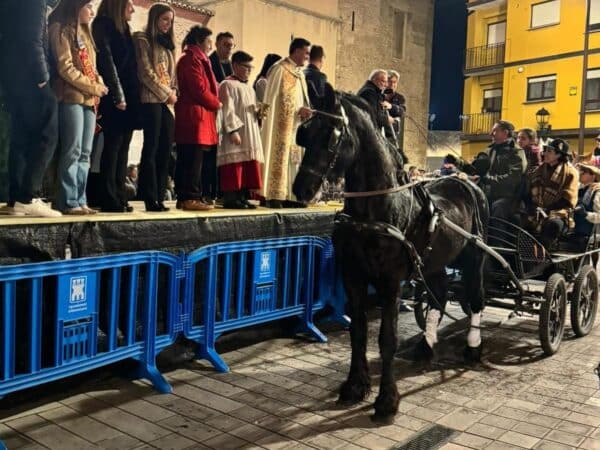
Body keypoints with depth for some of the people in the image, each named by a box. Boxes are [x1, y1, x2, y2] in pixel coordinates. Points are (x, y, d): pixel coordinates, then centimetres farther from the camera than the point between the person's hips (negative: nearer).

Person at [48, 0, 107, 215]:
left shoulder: (84, 32, 23)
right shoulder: (61, 29, -2)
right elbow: (65, 68, -11)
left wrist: (99, 86, 4)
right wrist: (95, 88, -9)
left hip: (89, 99, 8)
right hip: (71, 97, -8)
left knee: (85, 153, 4)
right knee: (73, 151, -10)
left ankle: (79, 200, 6)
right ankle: (69, 202, -7)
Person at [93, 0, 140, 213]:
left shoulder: (123, 29, 22)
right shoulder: (104, 26, -2)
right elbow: (106, 62, -11)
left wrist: (132, 96, 8)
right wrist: (118, 96, -16)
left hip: (128, 97, 8)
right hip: (114, 100, -8)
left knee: (123, 148, 5)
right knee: (113, 147, -8)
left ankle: (120, 197, 8)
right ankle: (110, 200, -5)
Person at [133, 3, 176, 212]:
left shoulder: (166, 43, 23)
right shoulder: (143, 40, 1)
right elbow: (146, 72, -9)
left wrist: (173, 93, 2)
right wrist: (166, 93, -8)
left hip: (167, 102, 7)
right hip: (152, 100, -7)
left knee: (165, 149, 2)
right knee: (151, 148, -8)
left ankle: (159, 197, 5)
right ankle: (150, 199, -5)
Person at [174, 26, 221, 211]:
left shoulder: (195, 59, 25)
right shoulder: (192, 59, -8)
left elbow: (205, 86, 24)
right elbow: (200, 88, -15)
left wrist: (214, 102, 9)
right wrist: (217, 104, -2)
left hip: (189, 116, 10)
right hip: (195, 115, -10)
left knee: (186, 159, 9)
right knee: (193, 159, -10)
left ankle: (183, 197, 12)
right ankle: (191, 198, -10)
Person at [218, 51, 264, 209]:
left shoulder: (249, 88, 22)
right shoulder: (228, 85, -4)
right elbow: (228, 110, -13)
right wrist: (233, 131, -21)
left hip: (250, 135, 8)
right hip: (236, 135, -8)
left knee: (248, 167, 7)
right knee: (234, 167, -8)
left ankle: (243, 197, 13)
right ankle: (230, 199, -4)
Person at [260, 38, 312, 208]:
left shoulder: (299, 72, 18)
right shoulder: (280, 69, -9)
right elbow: (277, 98, -14)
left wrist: (305, 110, 2)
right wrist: (299, 110, -15)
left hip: (296, 123, 9)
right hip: (283, 124, -9)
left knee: (295, 158, 6)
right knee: (280, 157, -9)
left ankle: (289, 196, 10)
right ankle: (274, 196, -7)